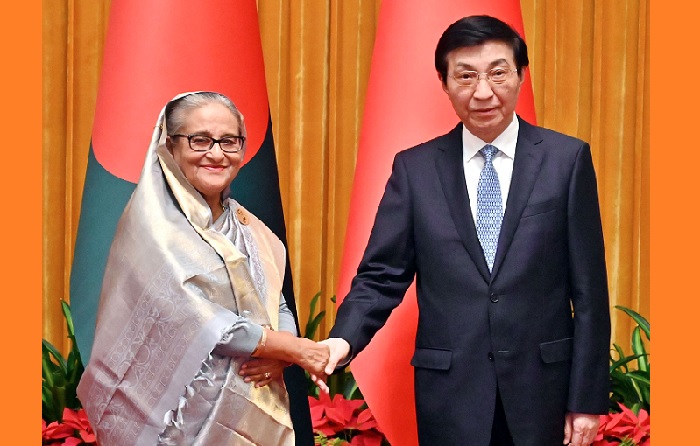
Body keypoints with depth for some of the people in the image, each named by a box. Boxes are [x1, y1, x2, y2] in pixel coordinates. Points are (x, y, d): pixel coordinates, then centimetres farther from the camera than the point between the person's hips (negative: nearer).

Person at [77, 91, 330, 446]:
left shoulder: (249, 230, 10)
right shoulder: (151, 222, -10)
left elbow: (279, 309, 10)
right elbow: (185, 317, -20)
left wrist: (277, 356, -13)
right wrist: (290, 348, -15)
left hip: (254, 417, 6)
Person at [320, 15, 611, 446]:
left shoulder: (567, 159, -1)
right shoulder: (415, 168, 3)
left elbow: (589, 289, -1)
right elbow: (382, 276, 1)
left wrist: (588, 399, -3)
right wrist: (344, 339, -18)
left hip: (542, 385, 0)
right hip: (450, 391, 1)